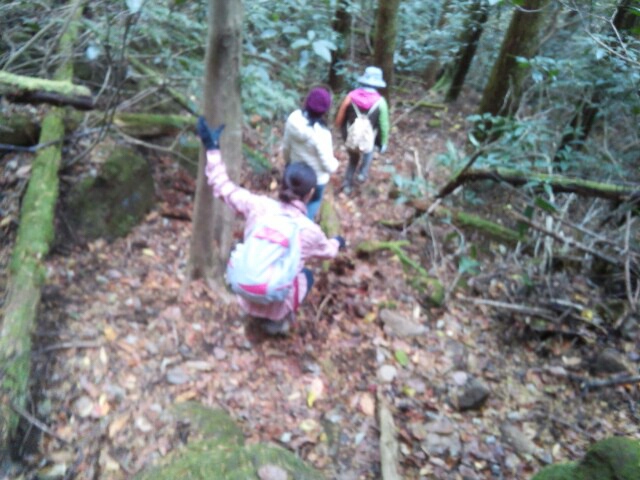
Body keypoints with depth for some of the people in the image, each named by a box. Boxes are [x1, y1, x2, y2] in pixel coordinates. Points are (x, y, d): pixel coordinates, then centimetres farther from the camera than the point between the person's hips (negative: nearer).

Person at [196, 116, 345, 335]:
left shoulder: (258, 206, -16)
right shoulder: (310, 230, -16)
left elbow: (223, 187, -2)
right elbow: (328, 251, 8)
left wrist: (212, 148, 8)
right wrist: (337, 242, 32)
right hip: (276, 305, -3)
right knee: (306, 275, 28)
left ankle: (261, 314, 23)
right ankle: (278, 320, 17)